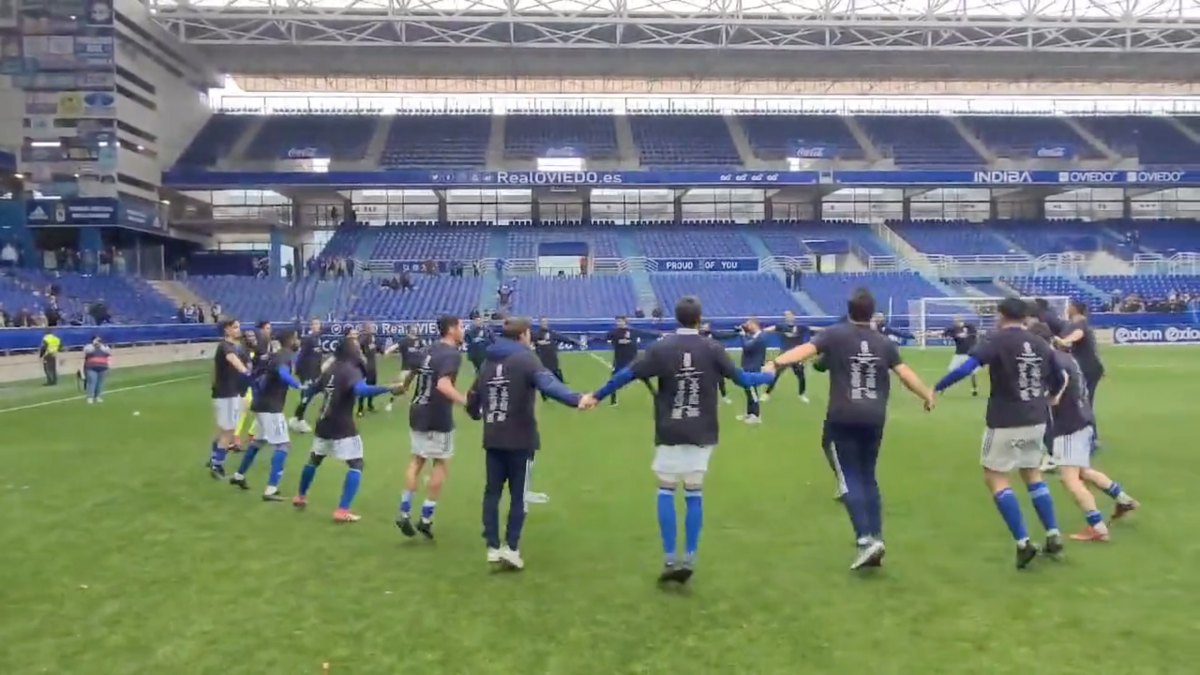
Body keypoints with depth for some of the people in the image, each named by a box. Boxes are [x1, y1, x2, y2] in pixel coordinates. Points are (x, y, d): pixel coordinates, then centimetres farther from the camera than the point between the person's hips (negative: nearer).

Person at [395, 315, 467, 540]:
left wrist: (402, 387, 46)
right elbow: (443, 385, -31)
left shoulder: (427, 351, 9)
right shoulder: (452, 354, -16)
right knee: (440, 464, 7)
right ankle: (426, 519, 9)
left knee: (417, 460, 18)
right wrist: (467, 402, -39)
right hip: (437, 419, -7)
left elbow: (410, 375, 25)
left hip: (417, 414, 7)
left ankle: (404, 512, 15)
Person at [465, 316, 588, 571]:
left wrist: (476, 413, 44)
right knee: (518, 494, 4)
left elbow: (473, 397, 20)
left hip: (493, 439, 6)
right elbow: (548, 383, -29)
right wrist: (576, 399, -44)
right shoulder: (524, 358, -8)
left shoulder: (489, 362, 11)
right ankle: (511, 547, 3)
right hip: (519, 439, -5)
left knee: (492, 491, 12)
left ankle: (493, 547, 16)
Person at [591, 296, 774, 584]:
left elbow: (627, 374, -7)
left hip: (670, 433, -1)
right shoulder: (712, 348, -2)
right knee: (694, 494, 9)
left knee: (666, 491, 9)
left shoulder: (661, 348, -6)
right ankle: (689, 559, 9)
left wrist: (596, 396, 4)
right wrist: (769, 376, 24)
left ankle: (670, 559, 6)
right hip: (701, 433, 1)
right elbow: (741, 378, 4)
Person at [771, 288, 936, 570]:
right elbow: (906, 374, 8)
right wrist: (927, 395, 24)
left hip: (843, 419, -4)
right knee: (868, 478, 16)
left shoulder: (835, 334, -3)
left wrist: (776, 363, -29)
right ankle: (876, 537, 14)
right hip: (874, 419, 4)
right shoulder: (884, 342, 8)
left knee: (849, 479, 0)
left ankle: (866, 539, -10)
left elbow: (805, 349, -18)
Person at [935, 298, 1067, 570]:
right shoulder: (1040, 344, 7)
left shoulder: (997, 340, -11)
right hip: (1036, 421, 6)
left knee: (995, 478, 3)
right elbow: (1059, 381, 18)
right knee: (1033, 476, 22)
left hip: (1005, 422, -6)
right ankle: (1053, 535, 21)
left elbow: (966, 367, -25)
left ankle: (1023, 543, -3)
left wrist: (935, 388, -20)